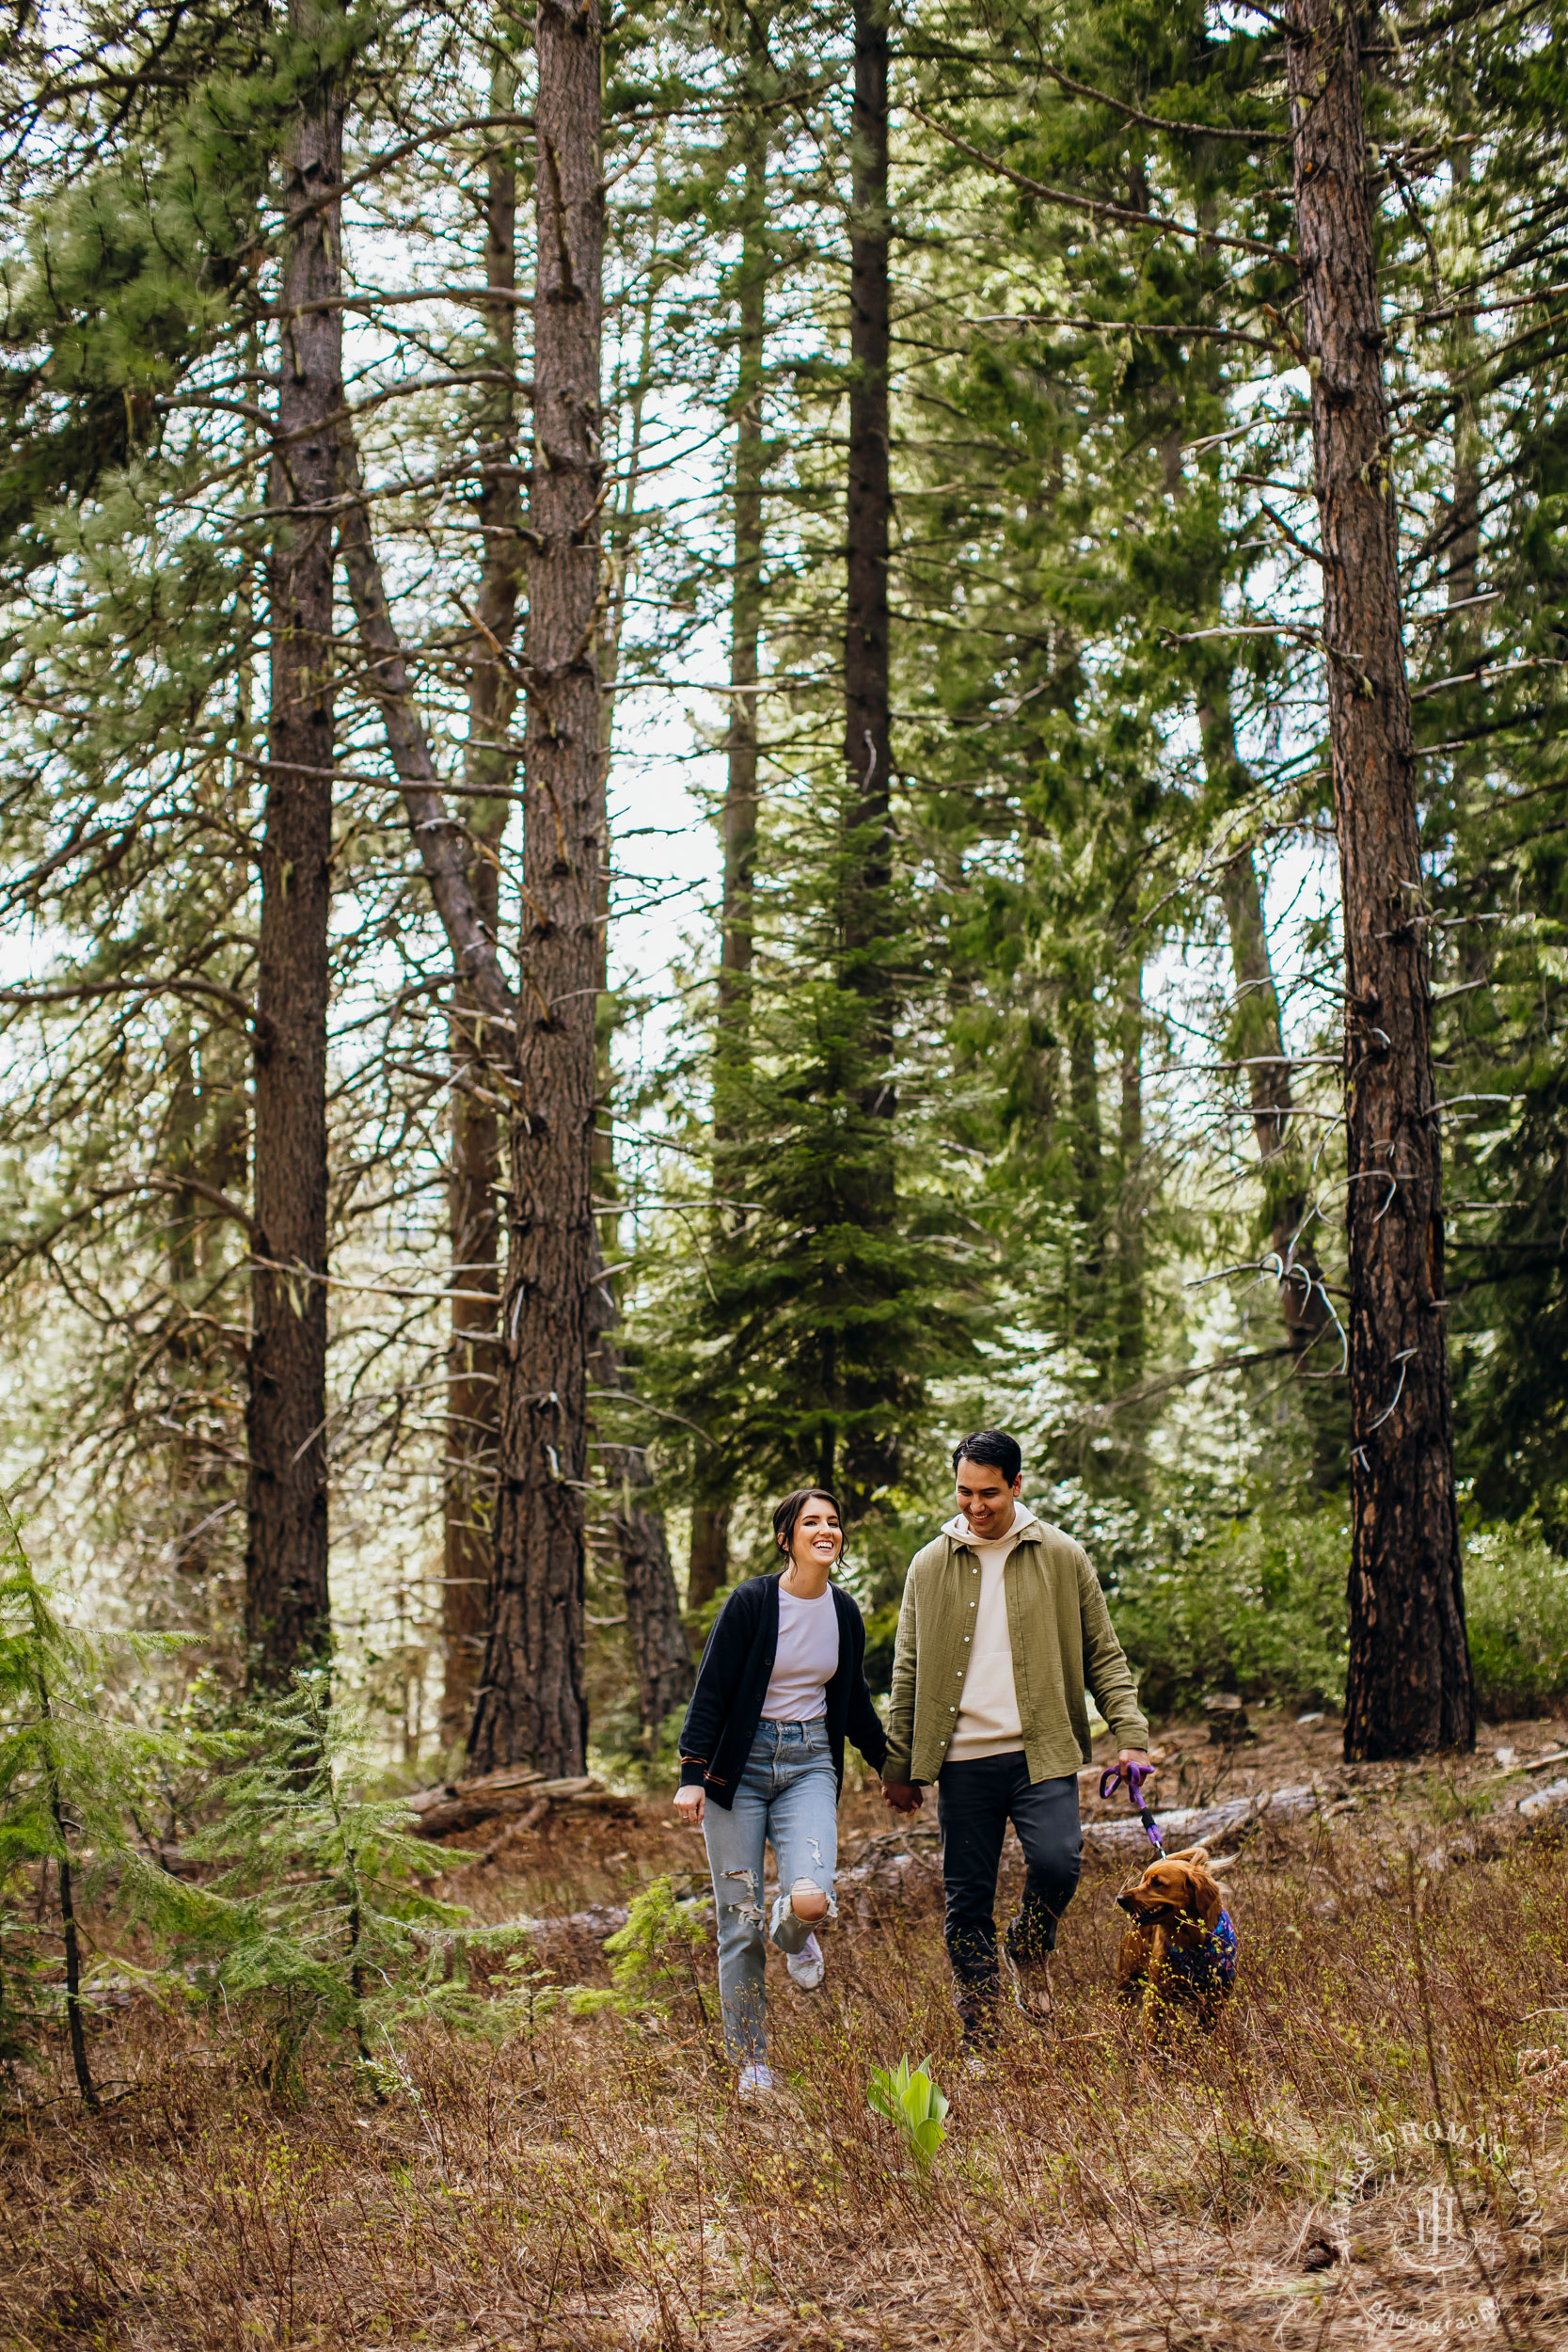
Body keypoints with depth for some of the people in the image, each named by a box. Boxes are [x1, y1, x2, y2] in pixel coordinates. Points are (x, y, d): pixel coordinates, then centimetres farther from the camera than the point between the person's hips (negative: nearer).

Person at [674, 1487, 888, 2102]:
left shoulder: (843, 1612, 4)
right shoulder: (750, 1602, -10)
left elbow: (854, 1702, 19)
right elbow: (710, 1693, -8)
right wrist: (692, 1775, -14)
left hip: (809, 1765, 3)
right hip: (740, 1767, -3)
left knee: (811, 1901, -20)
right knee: (739, 1923, -1)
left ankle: (793, 1934, 20)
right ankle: (752, 2064, 14)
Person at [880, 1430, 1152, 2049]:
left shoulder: (1061, 1557, 5)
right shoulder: (929, 1566, 8)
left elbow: (1104, 1655, 8)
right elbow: (907, 1675, 12)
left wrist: (1131, 1735, -4)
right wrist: (898, 1766, 9)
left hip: (1042, 1753, -1)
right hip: (963, 1760, 1)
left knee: (1057, 1860, -22)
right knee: (967, 1903, 2)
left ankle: (1029, 1949, 11)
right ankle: (979, 2042, 15)